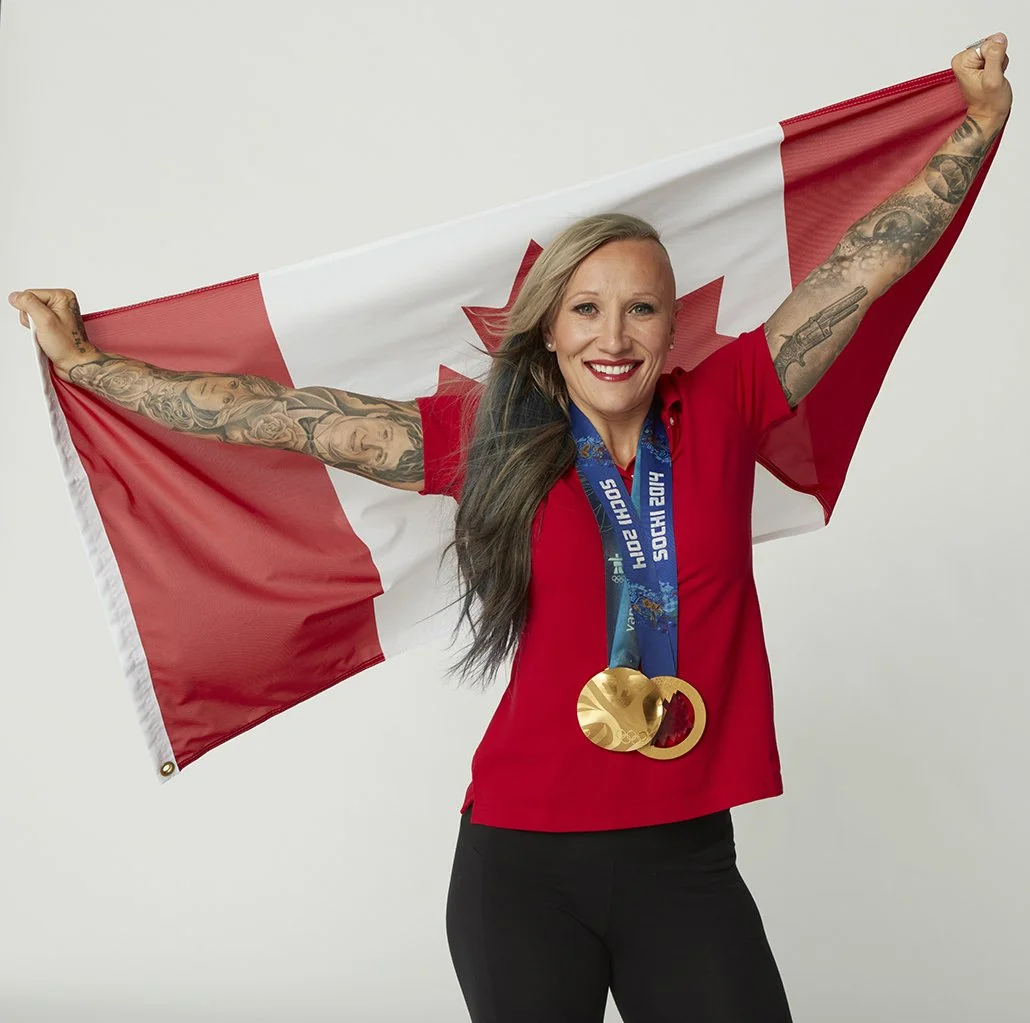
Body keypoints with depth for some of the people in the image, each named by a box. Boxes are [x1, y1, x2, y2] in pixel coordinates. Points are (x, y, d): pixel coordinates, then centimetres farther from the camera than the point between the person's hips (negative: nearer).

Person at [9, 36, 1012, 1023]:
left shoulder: (721, 411, -1)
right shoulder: (488, 440, -2)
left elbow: (868, 262, 5)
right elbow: (283, 414, 1)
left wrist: (977, 122, 12)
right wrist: (81, 359, 6)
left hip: (688, 863, 1)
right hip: (523, 868, 0)